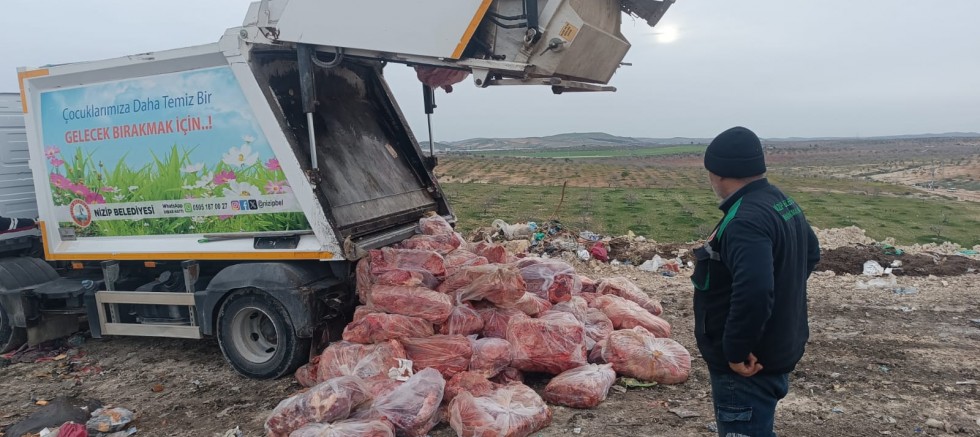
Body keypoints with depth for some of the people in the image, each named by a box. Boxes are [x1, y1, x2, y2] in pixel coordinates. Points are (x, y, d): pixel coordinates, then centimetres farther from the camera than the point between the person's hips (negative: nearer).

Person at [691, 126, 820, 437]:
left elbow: (753, 293, -38)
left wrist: (736, 352, -27)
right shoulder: (783, 203, 7)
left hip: (748, 364, -10)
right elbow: (811, 253, 23)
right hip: (777, 350, 10)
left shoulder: (745, 221, -27)